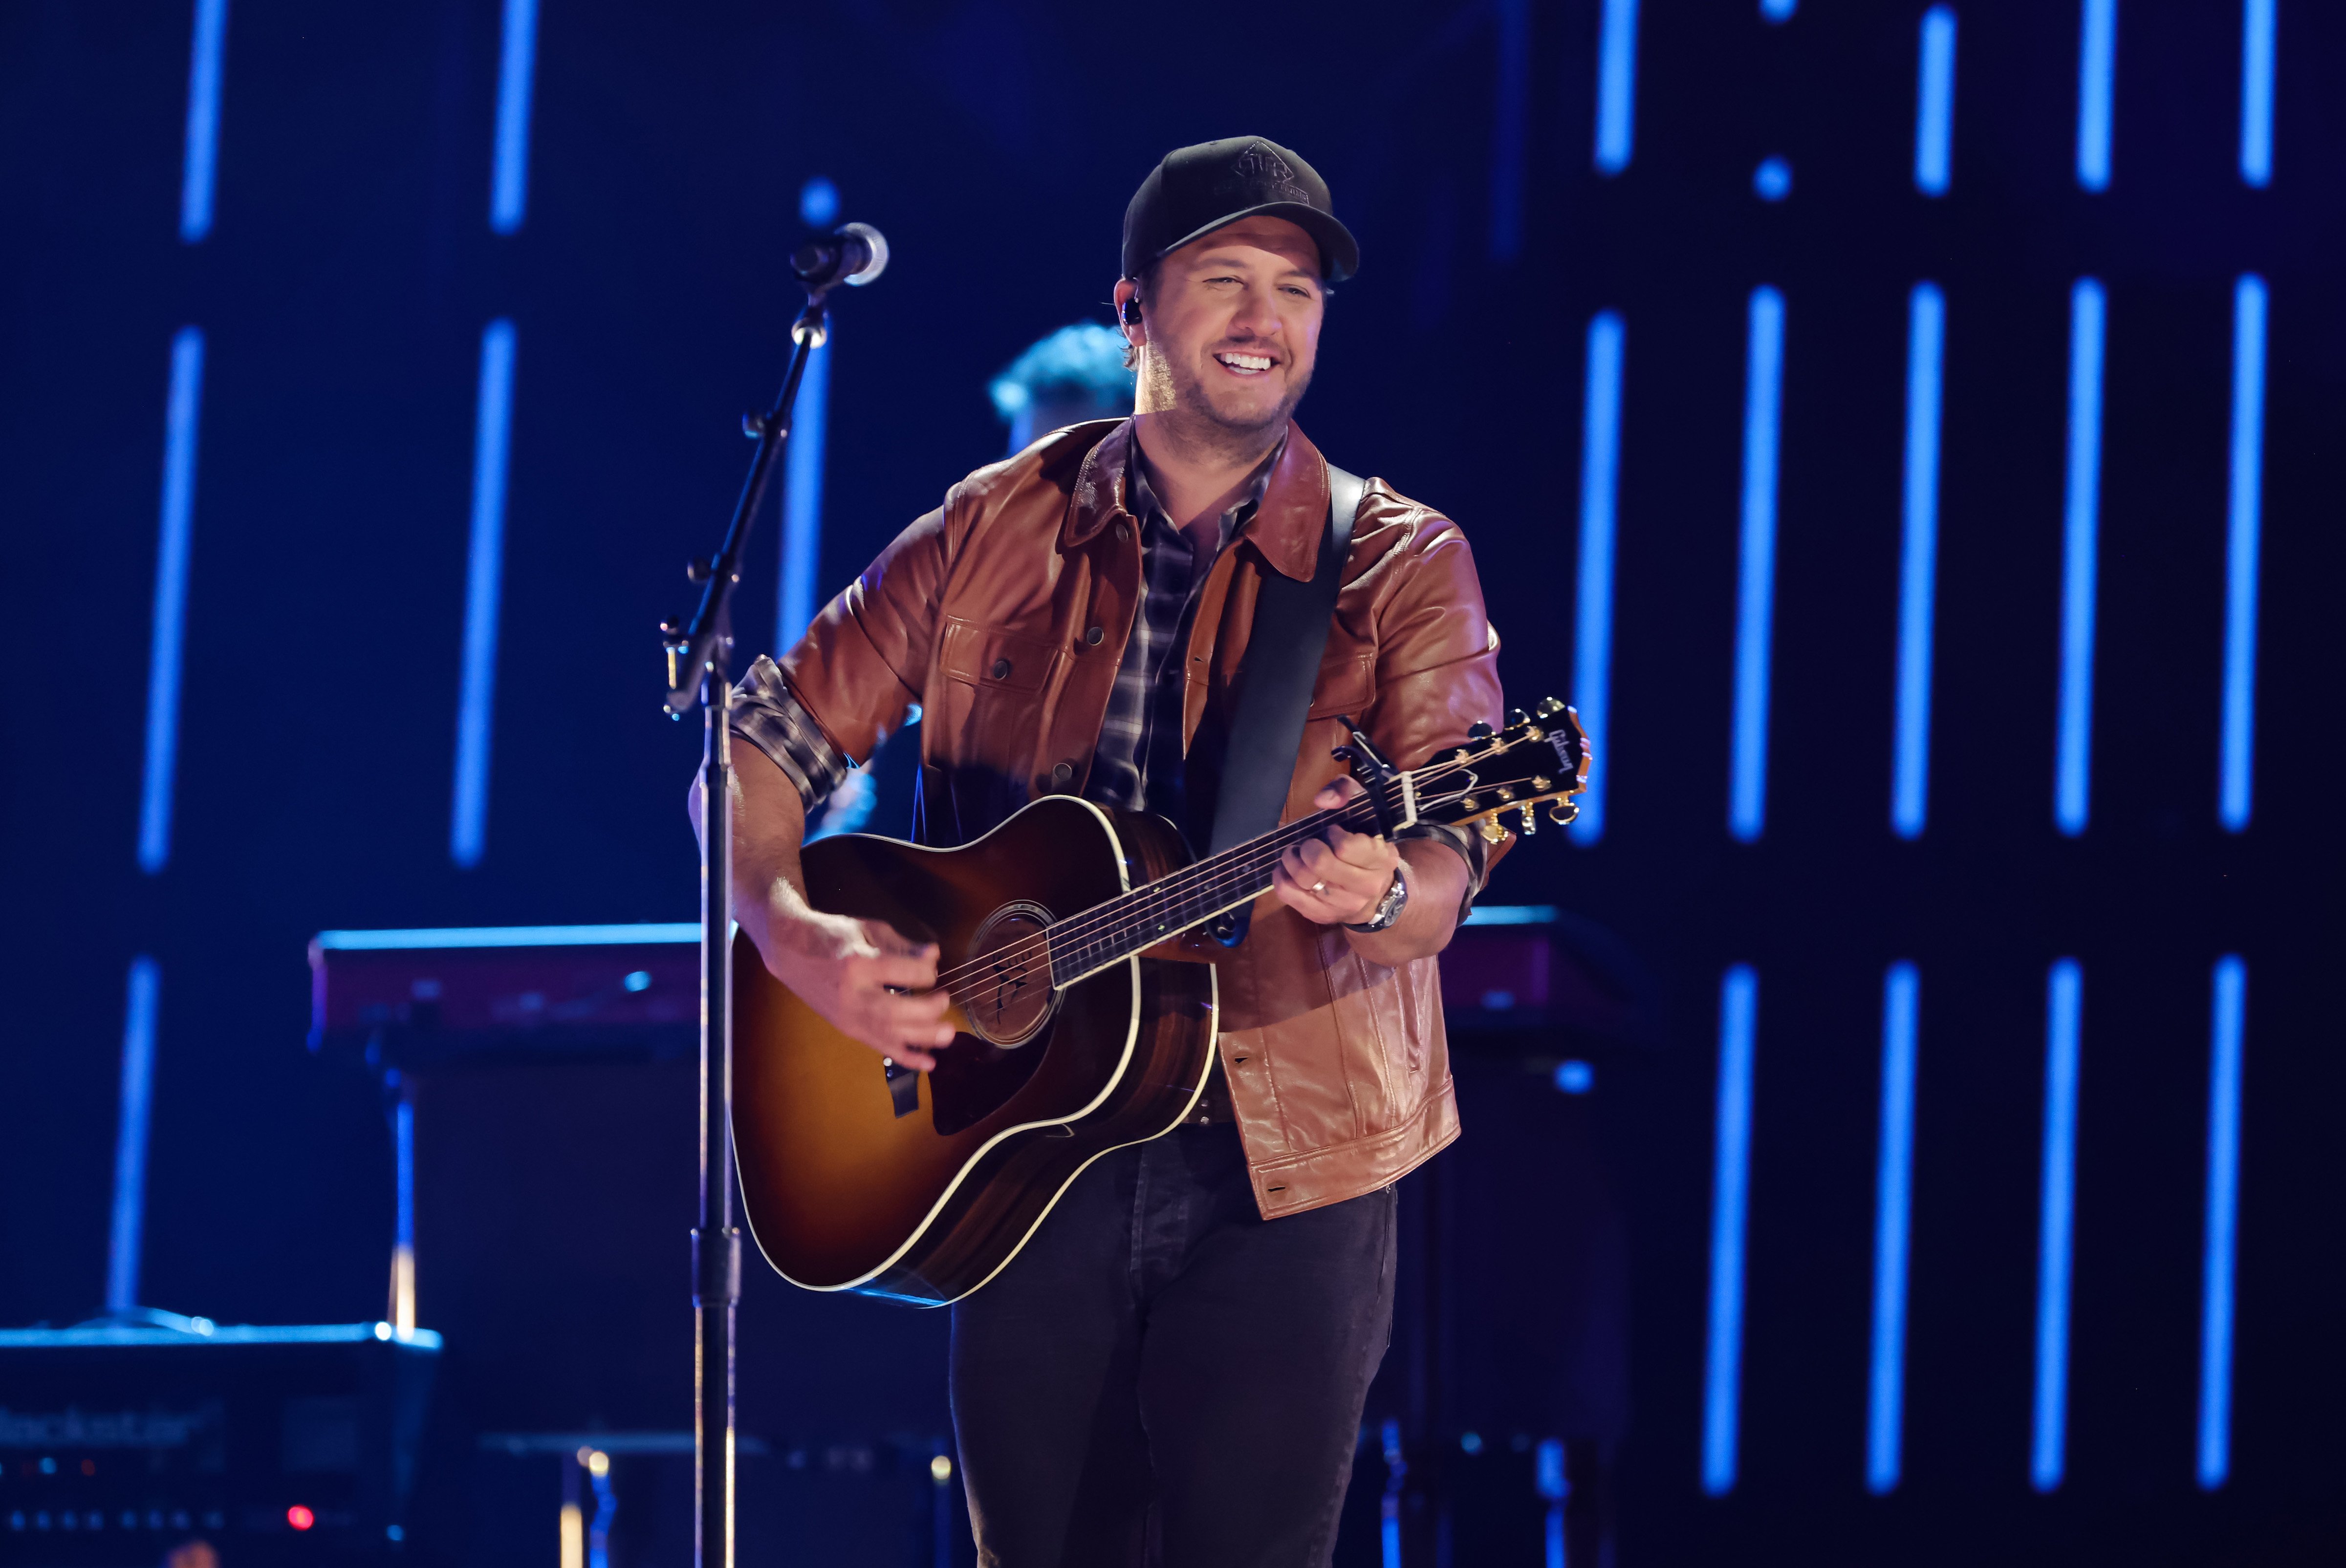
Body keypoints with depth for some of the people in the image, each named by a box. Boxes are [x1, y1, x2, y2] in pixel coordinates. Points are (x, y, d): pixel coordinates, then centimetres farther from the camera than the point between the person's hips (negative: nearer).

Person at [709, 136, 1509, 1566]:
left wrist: (1387, 895, -36)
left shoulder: (1401, 566, -1)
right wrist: (796, 937, -10)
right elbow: (766, 739, 8)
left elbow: (1445, 859, -12)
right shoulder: (996, 528, 5)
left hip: (1281, 1168, -2)